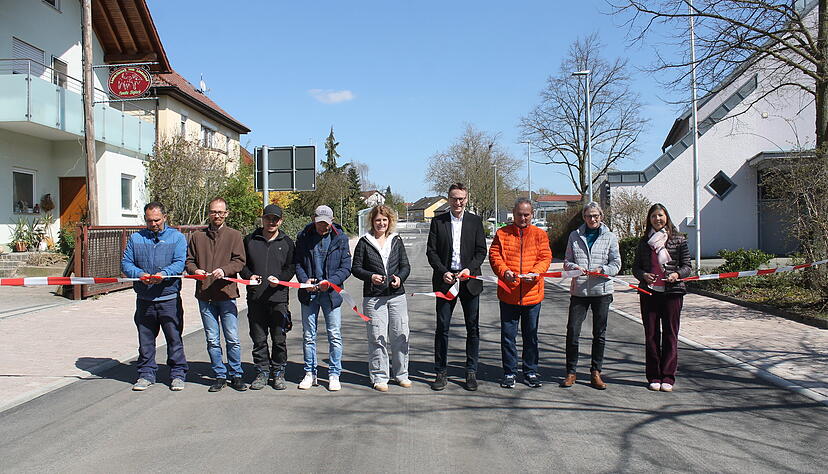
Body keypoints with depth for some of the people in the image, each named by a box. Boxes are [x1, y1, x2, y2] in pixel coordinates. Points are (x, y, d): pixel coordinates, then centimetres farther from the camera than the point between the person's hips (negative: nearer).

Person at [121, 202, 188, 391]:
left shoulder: (177, 237, 4)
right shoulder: (136, 238, 11)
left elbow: (180, 263, -7)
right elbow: (125, 262, 5)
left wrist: (164, 273, -26)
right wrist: (139, 274, -16)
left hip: (169, 299, -2)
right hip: (144, 299, 3)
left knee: (174, 338, 3)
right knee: (145, 340, 10)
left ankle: (177, 374, 13)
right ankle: (146, 374, 23)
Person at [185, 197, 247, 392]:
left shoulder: (234, 235, 4)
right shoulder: (197, 237, 12)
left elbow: (239, 261, -3)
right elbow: (189, 260, 13)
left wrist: (224, 270, -20)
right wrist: (195, 270, -9)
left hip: (226, 294, -2)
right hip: (205, 295, 2)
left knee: (232, 339, 1)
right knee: (212, 340, 8)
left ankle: (237, 375, 13)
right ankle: (220, 376, 18)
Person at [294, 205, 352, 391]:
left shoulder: (340, 238, -1)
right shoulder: (303, 236, 3)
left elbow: (346, 267, -2)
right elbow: (297, 262, 7)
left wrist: (330, 281, -16)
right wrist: (304, 280, -11)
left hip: (331, 293, -1)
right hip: (309, 293, 2)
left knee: (335, 335, 1)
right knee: (308, 335, 8)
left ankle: (334, 375, 12)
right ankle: (310, 374, 21)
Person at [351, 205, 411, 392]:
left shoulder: (396, 240, 11)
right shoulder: (364, 242, 4)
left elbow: (405, 266, 11)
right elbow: (356, 268, 4)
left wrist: (400, 278, -9)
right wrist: (370, 276, -14)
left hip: (397, 295, 2)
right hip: (373, 297, -2)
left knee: (400, 335, 5)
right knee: (377, 338, -1)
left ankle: (401, 374, 20)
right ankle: (379, 377, 10)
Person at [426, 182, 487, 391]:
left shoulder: (475, 221, 6)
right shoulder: (438, 221, 5)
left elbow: (481, 251, 3)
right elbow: (431, 251, 2)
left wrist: (470, 269, -13)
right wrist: (443, 272, -11)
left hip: (469, 280, 1)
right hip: (445, 280, 0)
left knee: (473, 328, 5)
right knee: (442, 327, 1)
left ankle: (471, 372, 16)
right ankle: (440, 372, 11)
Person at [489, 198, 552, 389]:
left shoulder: (540, 235, 7)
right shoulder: (502, 233, 6)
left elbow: (545, 258, -1)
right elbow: (494, 256, -1)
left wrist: (534, 273, -19)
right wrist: (504, 272, -20)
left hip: (532, 294, 1)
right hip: (508, 294, 0)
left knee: (531, 335, 11)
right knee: (508, 335, 5)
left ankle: (531, 372, 24)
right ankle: (510, 373, 17)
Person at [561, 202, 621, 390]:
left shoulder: (610, 237, 5)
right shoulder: (575, 236, 9)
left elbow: (616, 264, 3)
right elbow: (567, 261, 10)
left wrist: (602, 270, -16)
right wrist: (574, 267, -12)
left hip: (601, 290, 0)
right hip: (578, 290, 0)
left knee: (599, 334, 7)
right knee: (572, 331, -3)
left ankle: (596, 372, 18)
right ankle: (571, 372, 9)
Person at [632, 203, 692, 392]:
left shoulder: (678, 240, 4)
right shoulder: (644, 241, 10)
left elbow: (687, 266, 4)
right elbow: (636, 266, 12)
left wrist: (676, 274, -17)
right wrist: (644, 275, -9)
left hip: (672, 291, -2)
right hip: (649, 292, 2)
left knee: (670, 334, 1)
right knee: (651, 334, 4)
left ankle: (668, 377, 9)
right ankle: (653, 377, 13)